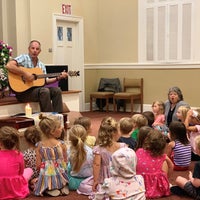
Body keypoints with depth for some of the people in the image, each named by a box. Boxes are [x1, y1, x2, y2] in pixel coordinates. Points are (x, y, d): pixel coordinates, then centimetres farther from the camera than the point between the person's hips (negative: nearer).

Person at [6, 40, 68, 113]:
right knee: (45, 91, -30)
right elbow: (9, 66, -21)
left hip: (37, 89, 7)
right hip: (23, 91, -7)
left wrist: (58, 78, 4)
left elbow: (45, 81, 16)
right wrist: (24, 73, -24)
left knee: (56, 90, -11)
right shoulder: (24, 58, -5)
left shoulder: (41, 65, 17)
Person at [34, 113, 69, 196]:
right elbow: (66, 161, -3)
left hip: (46, 178, 0)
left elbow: (38, 165, -4)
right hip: (60, 176, 0)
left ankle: (49, 190, 3)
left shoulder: (39, 145, -7)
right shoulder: (61, 144, -11)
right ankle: (63, 187, 4)